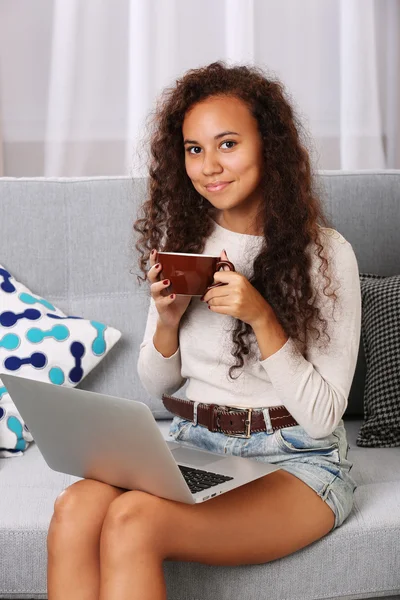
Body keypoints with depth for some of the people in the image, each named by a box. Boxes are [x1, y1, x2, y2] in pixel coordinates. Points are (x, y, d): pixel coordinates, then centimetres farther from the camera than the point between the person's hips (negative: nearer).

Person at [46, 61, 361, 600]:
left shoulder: (325, 253, -7)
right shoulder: (181, 240, 7)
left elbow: (323, 415, -9)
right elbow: (158, 386, 13)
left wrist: (262, 317, -21)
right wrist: (167, 322, -8)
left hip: (296, 463, -4)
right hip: (193, 448, 4)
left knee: (132, 519, -31)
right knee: (76, 508, -27)